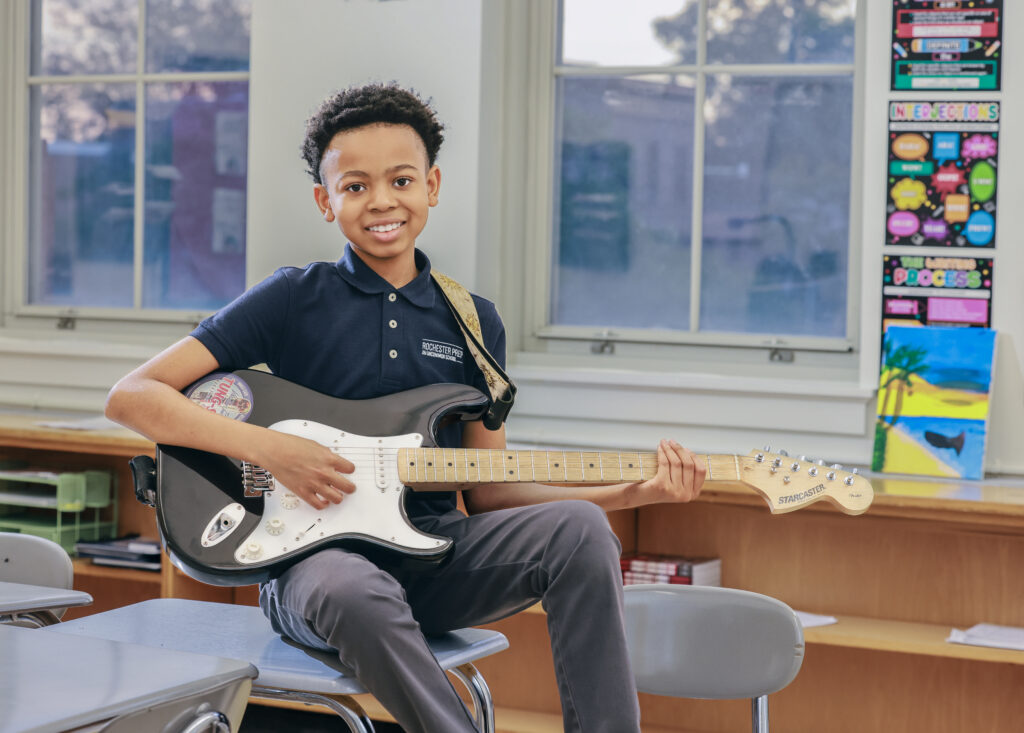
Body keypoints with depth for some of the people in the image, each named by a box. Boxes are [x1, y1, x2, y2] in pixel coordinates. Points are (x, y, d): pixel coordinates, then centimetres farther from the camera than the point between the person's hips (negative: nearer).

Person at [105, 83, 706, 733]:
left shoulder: (473, 323, 13)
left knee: (578, 527, -23)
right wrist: (268, 448, -16)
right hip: (316, 553, -4)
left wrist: (633, 491, 2)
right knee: (354, 592, -40)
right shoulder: (292, 301, 1)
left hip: (434, 557, 4)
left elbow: (487, 491, 15)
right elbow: (131, 396, -2)